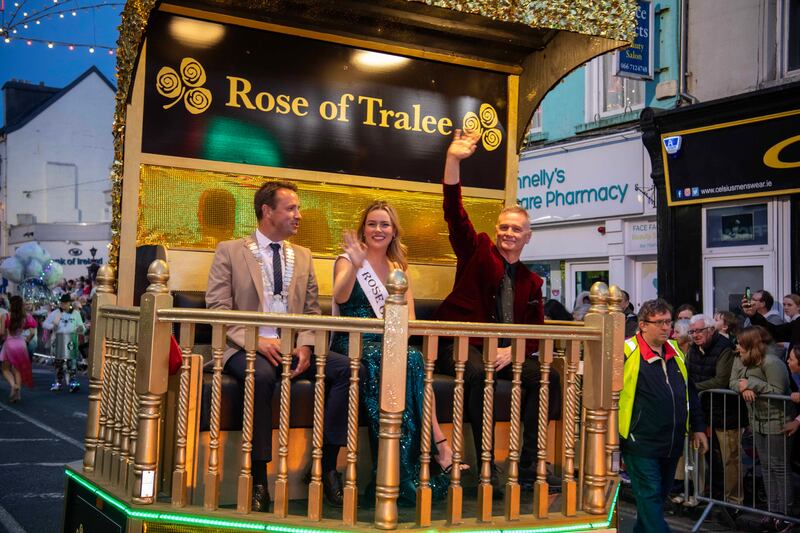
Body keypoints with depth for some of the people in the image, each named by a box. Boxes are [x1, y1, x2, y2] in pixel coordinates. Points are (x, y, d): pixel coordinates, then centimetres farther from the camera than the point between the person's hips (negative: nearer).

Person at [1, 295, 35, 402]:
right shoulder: (26, 316, -4)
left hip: (9, 343, -3)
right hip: (21, 344, 3)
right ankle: (17, 393, 10)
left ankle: (13, 385, -15)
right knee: (18, 369, 14)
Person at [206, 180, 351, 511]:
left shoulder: (303, 257, 18)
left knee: (346, 367, -21)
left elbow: (312, 312, 15)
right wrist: (258, 341, -18)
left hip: (293, 348, 4)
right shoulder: (230, 251, 5)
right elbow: (217, 308, -4)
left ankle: (327, 465, -13)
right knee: (262, 375, -38)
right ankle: (259, 478, -26)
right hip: (247, 348, -4)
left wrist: (305, 346, -7)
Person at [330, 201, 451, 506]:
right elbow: (340, 297, -16)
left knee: (413, 360, -33)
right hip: (353, 344, -3)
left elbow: (409, 319, 12)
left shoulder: (399, 268, 19)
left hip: (390, 344, 4)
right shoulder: (348, 260, 6)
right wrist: (356, 265, -32)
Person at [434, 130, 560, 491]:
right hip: (460, 346, -4)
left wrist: (512, 351, -12)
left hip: (504, 352, 4)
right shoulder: (477, 251, 6)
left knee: (547, 376, -19)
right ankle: (486, 467, -30)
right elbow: (455, 213, -9)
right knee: (478, 373, -36)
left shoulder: (531, 282, 15)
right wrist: (453, 160, -21)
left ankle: (528, 468, -15)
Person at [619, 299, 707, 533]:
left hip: (672, 444, 7)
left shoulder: (675, 351, 10)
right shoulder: (627, 353, -12)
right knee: (650, 497, -3)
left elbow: (690, 393, 19)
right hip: (641, 443, -7)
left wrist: (698, 427, 17)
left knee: (660, 495, 17)